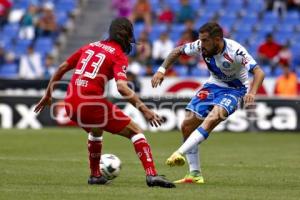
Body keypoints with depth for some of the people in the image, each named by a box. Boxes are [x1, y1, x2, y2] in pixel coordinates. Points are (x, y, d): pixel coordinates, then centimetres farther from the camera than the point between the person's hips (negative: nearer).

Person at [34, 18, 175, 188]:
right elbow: (122, 87, -18)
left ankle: (95, 175, 39)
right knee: (136, 132, 3)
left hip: (71, 104, 7)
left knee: (96, 130, 37)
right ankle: (152, 175, -11)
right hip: (93, 103, -7)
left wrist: (48, 95, 30)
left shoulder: (91, 46, 18)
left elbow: (62, 68, 21)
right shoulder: (119, 55, -1)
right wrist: (144, 110, -21)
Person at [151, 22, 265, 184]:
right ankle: (195, 175, 5)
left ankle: (180, 153, -39)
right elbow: (178, 51, 2)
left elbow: (258, 72, -35)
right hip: (214, 84, 6)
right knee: (187, 125, -4)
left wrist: (251, 92, -53)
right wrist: (162, 70, -10)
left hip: (234, 89, -6)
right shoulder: (201, 46, -16)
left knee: (213, 118, -34)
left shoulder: (235, 51, -29)